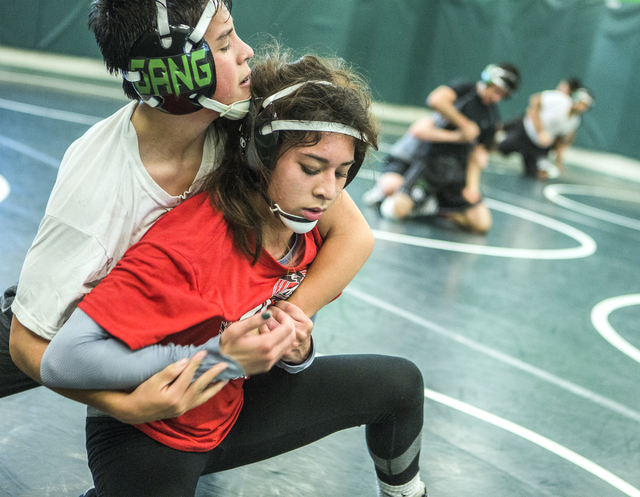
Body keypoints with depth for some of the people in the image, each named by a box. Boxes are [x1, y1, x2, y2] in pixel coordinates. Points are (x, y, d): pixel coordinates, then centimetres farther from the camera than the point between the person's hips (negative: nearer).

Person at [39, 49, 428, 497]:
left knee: (399, 381, 6)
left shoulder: (309, 234, -9)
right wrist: (211, 357, -34)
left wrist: (298, 352, -19)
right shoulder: (186, 246, -33)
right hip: (150, 438, -7)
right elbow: (63, 359, -36)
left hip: (229, 409, 7)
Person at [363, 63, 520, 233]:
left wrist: (472, 186, -11)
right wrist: (465, 124, -17)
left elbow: (476, 156, 5)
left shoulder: (492, 118, 10)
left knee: (482, 224, -8)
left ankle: (432, 206, 8)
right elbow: (435, 100, -25)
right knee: (397, 210, -21)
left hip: (455, 173, 5)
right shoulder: (466, 89, -4)